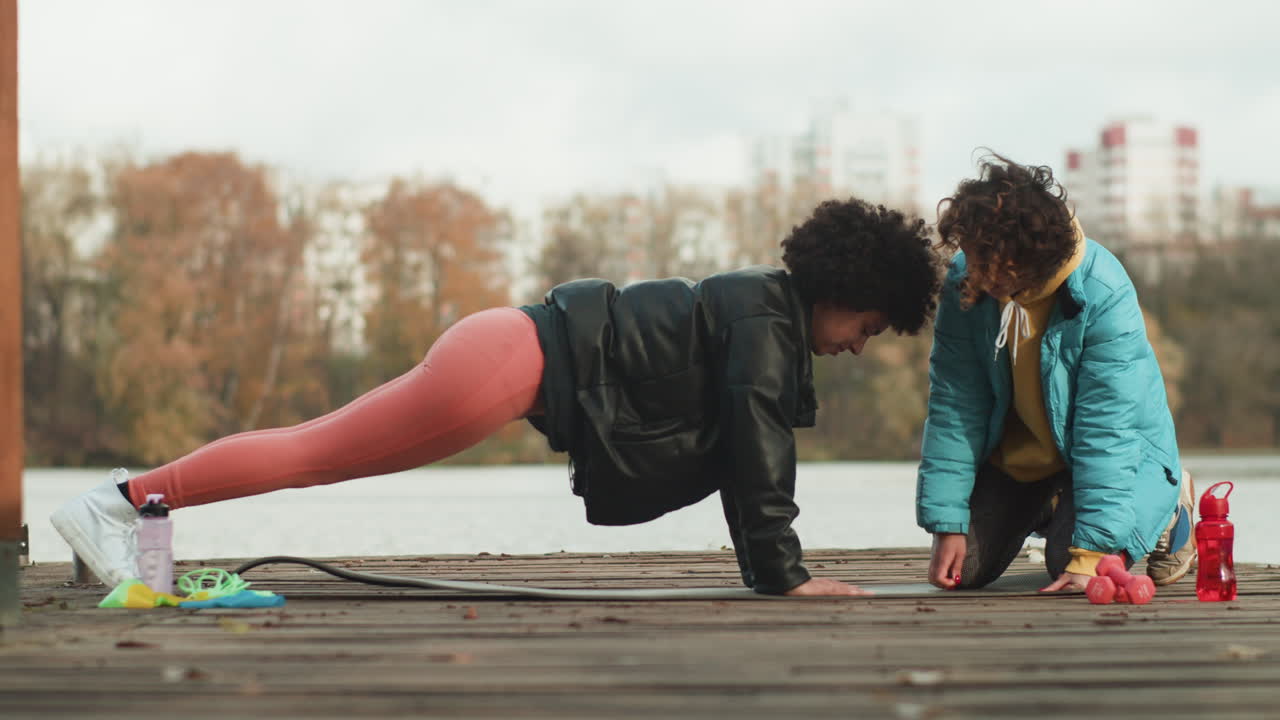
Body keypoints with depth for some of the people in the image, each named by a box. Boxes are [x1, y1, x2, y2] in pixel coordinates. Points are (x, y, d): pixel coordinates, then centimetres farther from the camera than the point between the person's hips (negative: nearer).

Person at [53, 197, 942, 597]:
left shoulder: (770, 316, 16)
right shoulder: (764, 320, -12)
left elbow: (749, 456, 21)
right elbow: (760, 451, -18)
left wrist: (773, 566, 17)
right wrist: (784, 575, -16)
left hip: (520, 354, 9)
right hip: (518, 359, -9)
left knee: (320, 452, 10)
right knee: (315, 453, -7)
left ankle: (131, 504, 13)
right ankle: (114, 502, -5)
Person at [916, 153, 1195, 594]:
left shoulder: (1105, 297, -31)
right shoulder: (965, 284, -19)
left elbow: (1106, 430, -31)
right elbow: (953, 405, -14)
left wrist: (1090, 552, -35)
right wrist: (948, 525, -18)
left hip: (1122, 454, -4)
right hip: (1014, 455, 5)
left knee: (1070, 567, -25)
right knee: (965, 569, -6)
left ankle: (1166, 508, 7)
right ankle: (1044, 508, 25)